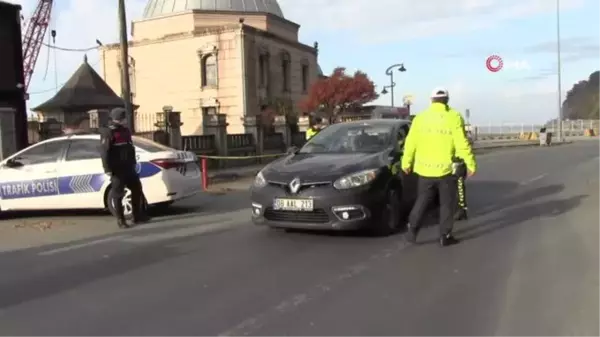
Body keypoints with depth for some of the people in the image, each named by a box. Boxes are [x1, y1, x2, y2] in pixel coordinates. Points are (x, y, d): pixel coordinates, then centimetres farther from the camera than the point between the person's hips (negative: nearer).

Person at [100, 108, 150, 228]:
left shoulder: (126, 131, 16)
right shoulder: (108, 133, -9)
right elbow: (105, 153, -15)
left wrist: (134, 163, 22)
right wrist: (108, 169, -21)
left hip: (129, 167, 8)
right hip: (117, 169, -8)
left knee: (137, 190, 10)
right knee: (118, 195, -2)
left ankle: (138, 216, 20)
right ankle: (121, 220, 4)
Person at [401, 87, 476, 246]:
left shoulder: (420, 118, 3)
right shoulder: (454, 117, -7)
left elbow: (411, 143, 3)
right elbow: (462, 144, -11)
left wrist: (406, 163, 13)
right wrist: (471, 164, -3)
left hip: (425, 169, 3)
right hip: (446, 169, -3)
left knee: (422, 201, 16)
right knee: (447, 204, 9)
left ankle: (412, 230, 11)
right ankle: (445, 236, 13)